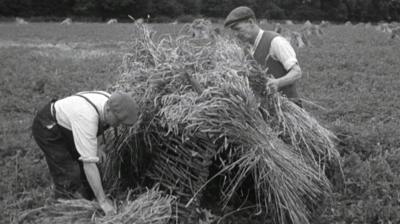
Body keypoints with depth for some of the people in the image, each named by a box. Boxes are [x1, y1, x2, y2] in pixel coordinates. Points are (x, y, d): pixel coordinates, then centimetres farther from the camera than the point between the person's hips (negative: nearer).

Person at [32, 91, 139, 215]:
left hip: (66, 125, 8)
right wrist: (102, 201, -37)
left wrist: (96, 147, -7)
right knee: (69, 177, -14)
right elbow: (89, 163, -40)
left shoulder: (109, 101, -17)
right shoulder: (87, 118, -41)